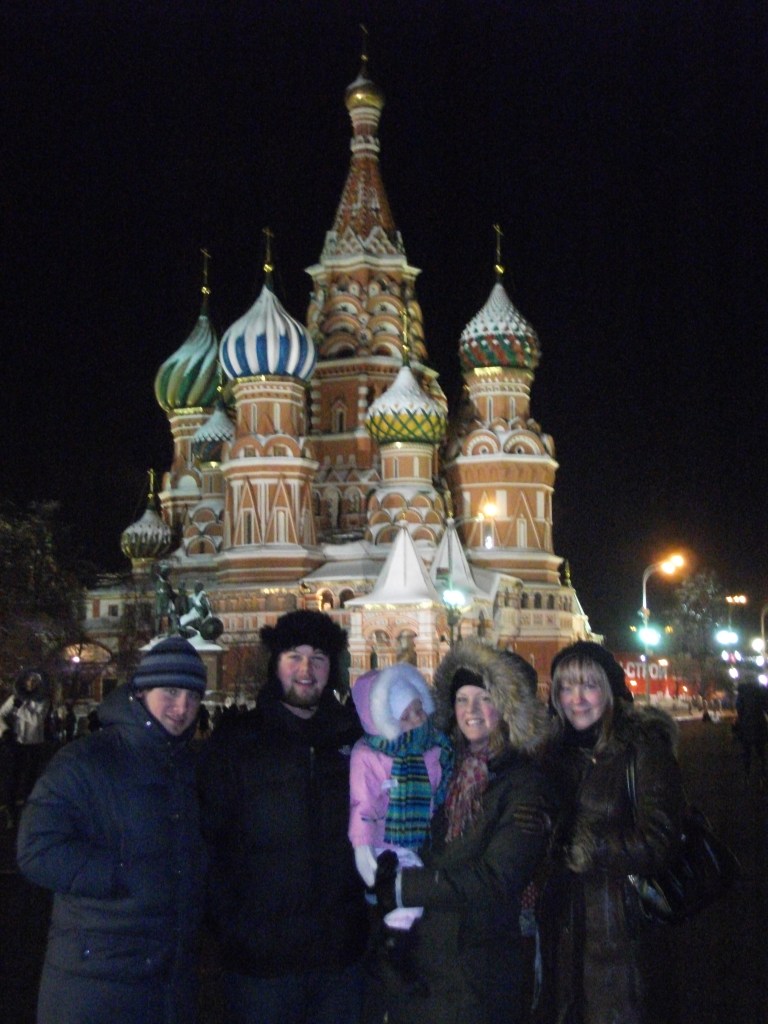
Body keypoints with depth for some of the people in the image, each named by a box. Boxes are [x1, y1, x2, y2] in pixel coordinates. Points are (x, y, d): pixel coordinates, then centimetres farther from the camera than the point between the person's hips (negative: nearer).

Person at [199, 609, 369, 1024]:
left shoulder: (352, 737, 7)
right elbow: (210, 841, -5)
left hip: (340, 954, 3)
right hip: (260, 954, -3)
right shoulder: (235, 740, -2)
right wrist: (230, 926, -10)